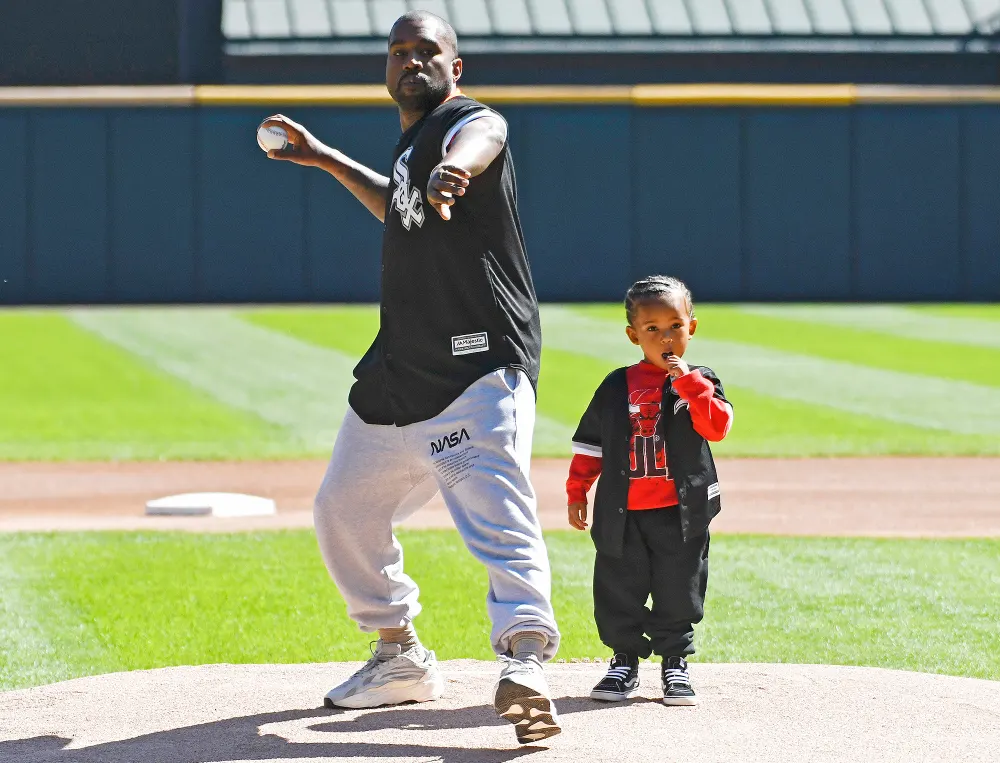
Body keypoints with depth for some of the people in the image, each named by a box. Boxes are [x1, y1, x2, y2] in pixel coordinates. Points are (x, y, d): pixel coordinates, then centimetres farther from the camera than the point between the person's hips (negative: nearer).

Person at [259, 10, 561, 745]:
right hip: (398, 373, 10)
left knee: (499, 516, -26)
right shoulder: (412, 144, 18)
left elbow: (471, 151, -36)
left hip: (479, 367, -10)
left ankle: (525, 664, -39)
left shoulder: (475, 122, -9)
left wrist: (451, 171, -60)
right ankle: (401, 658, 33)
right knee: (344, 511, 19)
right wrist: (326, 159, 42)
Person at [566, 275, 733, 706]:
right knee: (618, 590, 6)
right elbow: (590, 443, 11)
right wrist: (577, 492, 9)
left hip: (681, 513, -2)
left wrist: (689, 382, -22)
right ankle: (624, 661, 19)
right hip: (623, 514, 2)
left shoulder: (700, 383, 2)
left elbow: (718, 427, -15)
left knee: (678, 591, 3)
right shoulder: (617, 388, 6)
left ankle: (675, 662, 17)